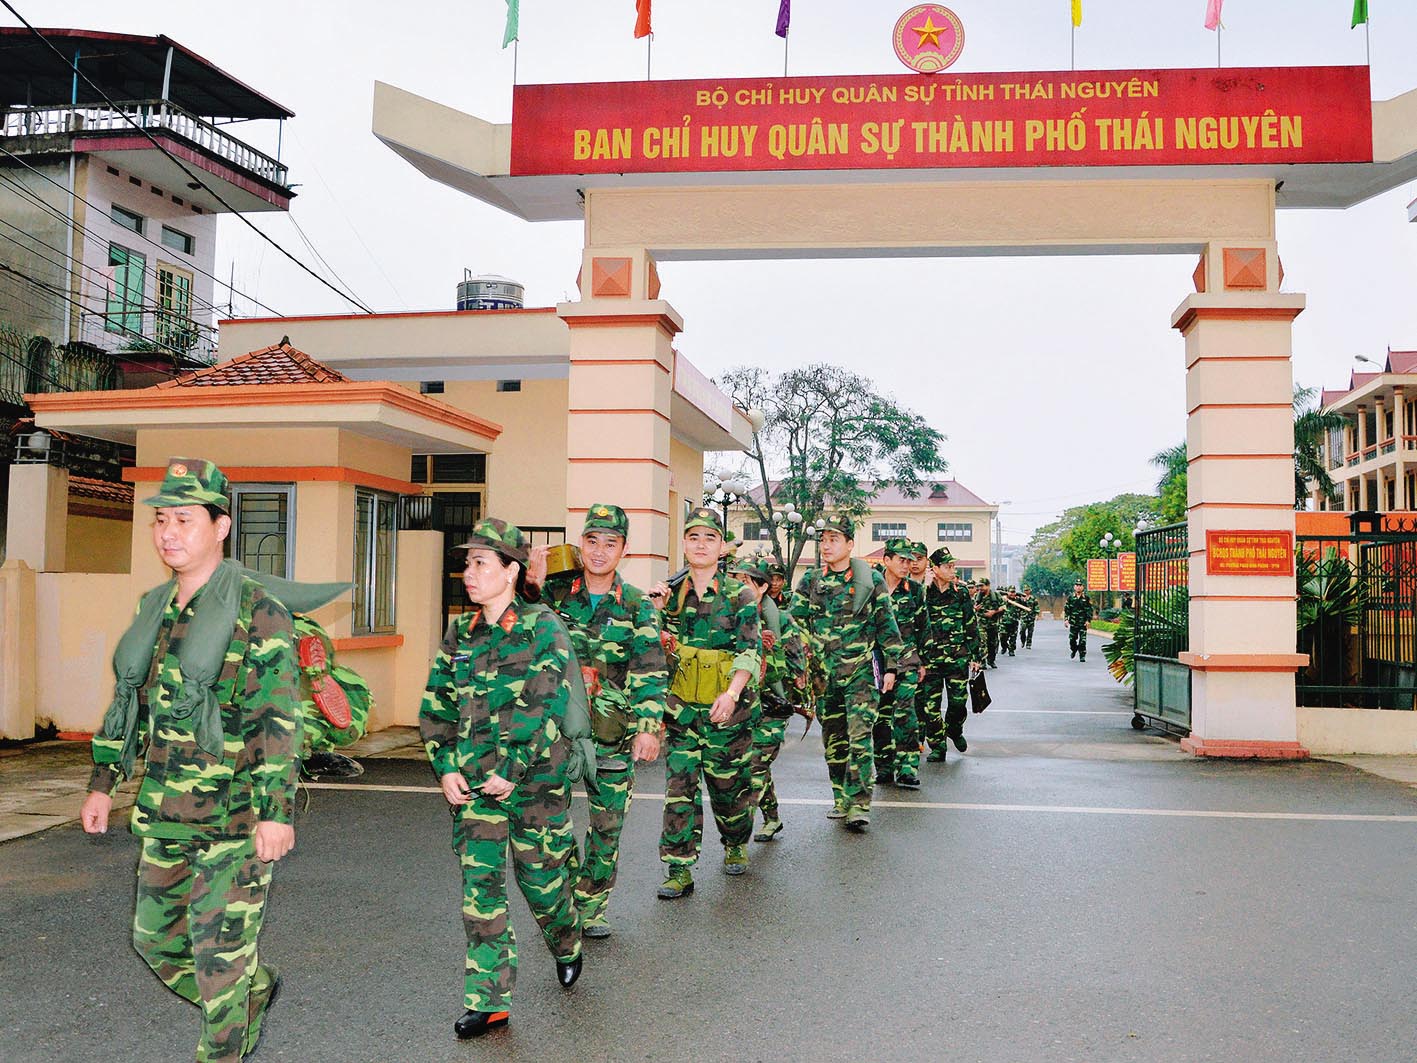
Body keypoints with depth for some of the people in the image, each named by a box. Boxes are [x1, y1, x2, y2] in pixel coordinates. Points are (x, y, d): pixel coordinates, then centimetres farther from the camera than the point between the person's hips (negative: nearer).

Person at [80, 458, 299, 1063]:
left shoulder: (257, 611, -14)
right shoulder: (154, 609, 9)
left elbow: (277, 719, -17)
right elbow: (130, 702, 19)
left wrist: (276, 812, -20)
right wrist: (104, 782, 17)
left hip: (236, 815, -8)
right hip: (168, 814, 8)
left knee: (219, 954, 1)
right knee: (156, 939, 19)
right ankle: (256, 990, 41)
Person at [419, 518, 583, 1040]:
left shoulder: (543, 628, -10)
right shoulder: (460, 633, 6)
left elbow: (542, 707, -16)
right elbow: (436, 706, 8)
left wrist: (510, 771, -19)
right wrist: (445, 767, -3)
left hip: (534, 780, -4)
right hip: (473, 781, 4)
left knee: (541, 878, 7)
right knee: (479, 883, 1)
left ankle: (567, 946, 39)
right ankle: (489, 1000, 12)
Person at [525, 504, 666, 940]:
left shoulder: (638, 606, 1)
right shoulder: (554, 591, 4)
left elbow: (649, 671, -5)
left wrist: (648, 727, -17)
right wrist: (533, 585, -14)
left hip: (613, 731, 0)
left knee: (608, 822, 8)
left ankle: (592, 905, 26)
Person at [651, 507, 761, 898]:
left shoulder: (739, 595, -3)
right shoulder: (671, 593, 6)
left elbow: (750, 650, -10)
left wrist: (732, 693, -25)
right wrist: (655, 610, -6)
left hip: (727, 708, -2)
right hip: (680, 707, 2)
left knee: (729, 783, 11)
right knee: (678, 787, -3)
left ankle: (735, 846, 37)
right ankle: (679, 871, 3)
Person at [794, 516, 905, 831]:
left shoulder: (871, 580, -1)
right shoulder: (810, 581, 6)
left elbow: (887, 625, 2)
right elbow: (796, 624, 10)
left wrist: (891, 667, -1)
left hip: (861, 671, -3)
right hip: (824, 672, 4)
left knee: (859, 737, -11)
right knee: (833, 739, 9)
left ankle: (859, 805, -8)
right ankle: (841, 800, 21)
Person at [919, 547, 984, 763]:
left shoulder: (961, 592, 5)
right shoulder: (923, 592, -2)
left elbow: (972, 624, 10)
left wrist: (976, 655, 9)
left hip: (957, 657, 2)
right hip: (930, 659, -1)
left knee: (958, 701, 3)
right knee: (930, 705, 0)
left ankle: (954, 729, 34)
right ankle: (937, 746, 14)